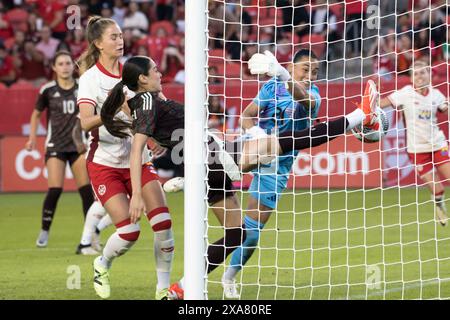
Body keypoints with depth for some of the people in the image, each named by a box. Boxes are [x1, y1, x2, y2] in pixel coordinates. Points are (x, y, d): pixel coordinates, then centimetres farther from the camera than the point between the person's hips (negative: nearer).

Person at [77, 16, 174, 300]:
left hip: (136, 159, 5)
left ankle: (163, 288, 0)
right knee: (129, 231, -14)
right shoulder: (91, 78, -9)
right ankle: (102, 265, 18)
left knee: (163, 222, -11)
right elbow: (86, 123, -22)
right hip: (105, 163, -5)